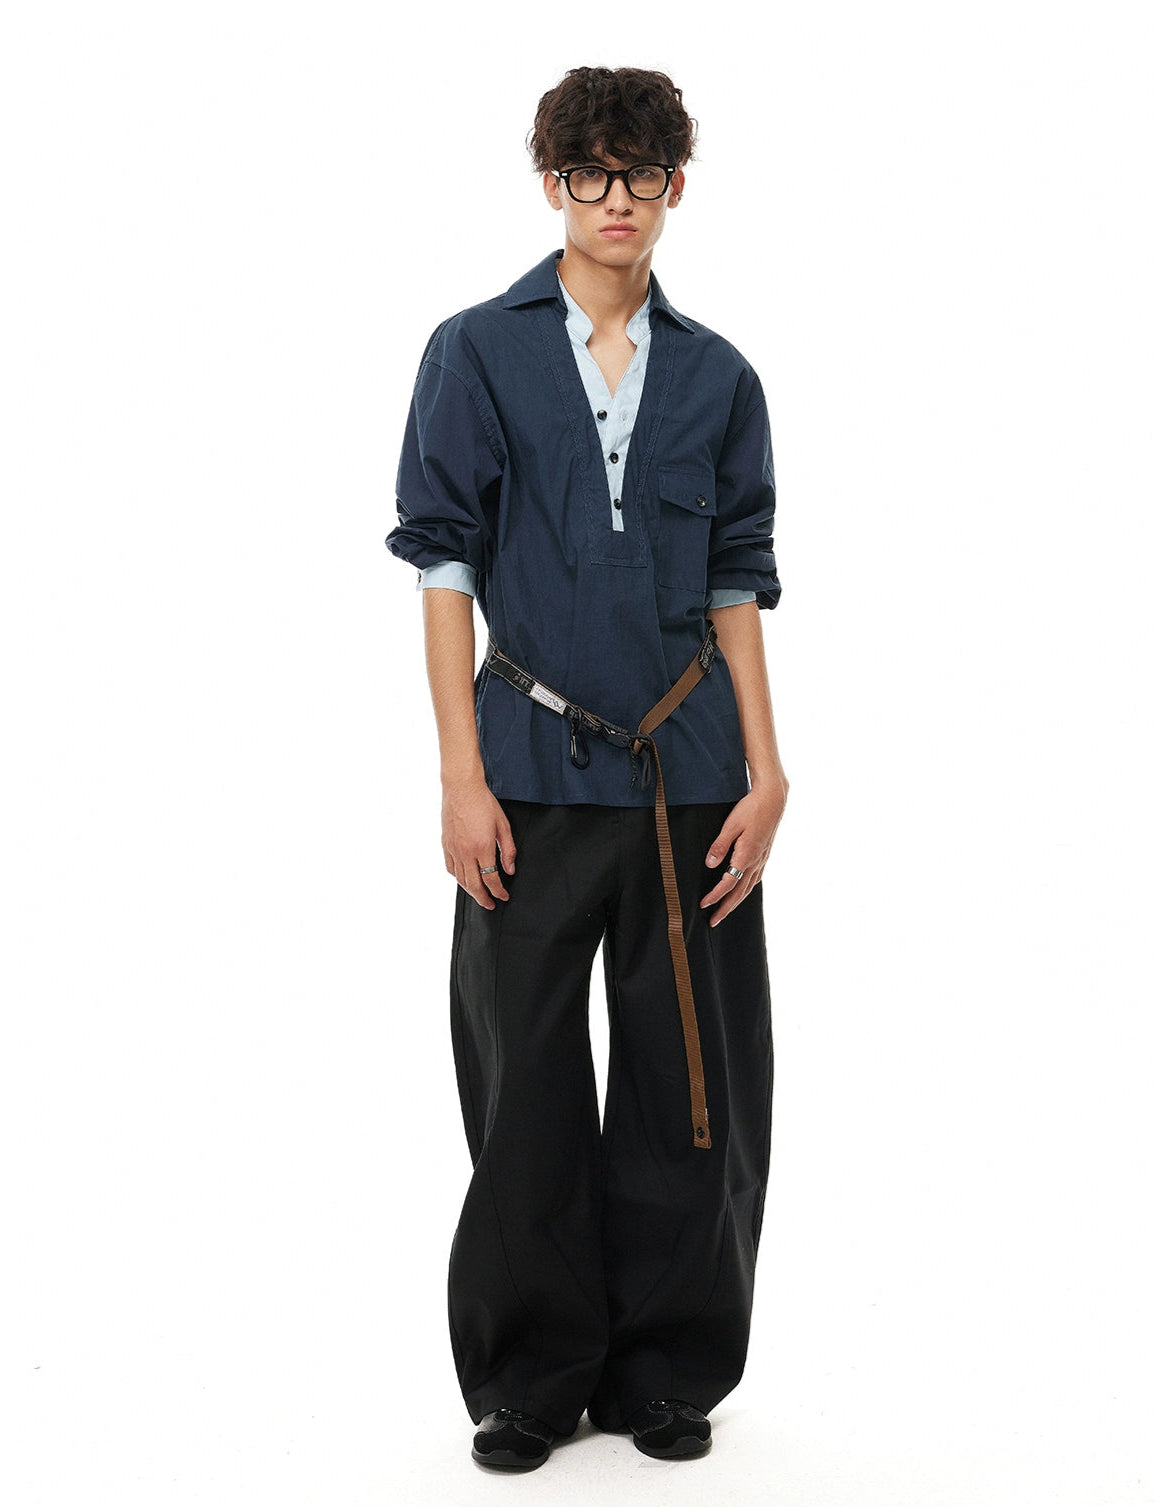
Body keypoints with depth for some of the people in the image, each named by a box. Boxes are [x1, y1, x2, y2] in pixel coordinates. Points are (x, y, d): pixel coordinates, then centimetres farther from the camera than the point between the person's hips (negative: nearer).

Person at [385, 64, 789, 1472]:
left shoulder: (715, 376, 9)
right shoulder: (477, 353, 2)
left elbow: (736, 585, 10)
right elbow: (446, 563, -1)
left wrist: (765, 773, 2)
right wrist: (462, 776, -8)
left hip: (686, 773, 2)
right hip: (536, 772, -2)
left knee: (689, 1081, 6)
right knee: (528, 1085, 4)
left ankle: (664, 1370, 21)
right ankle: (530, 1378, 19)